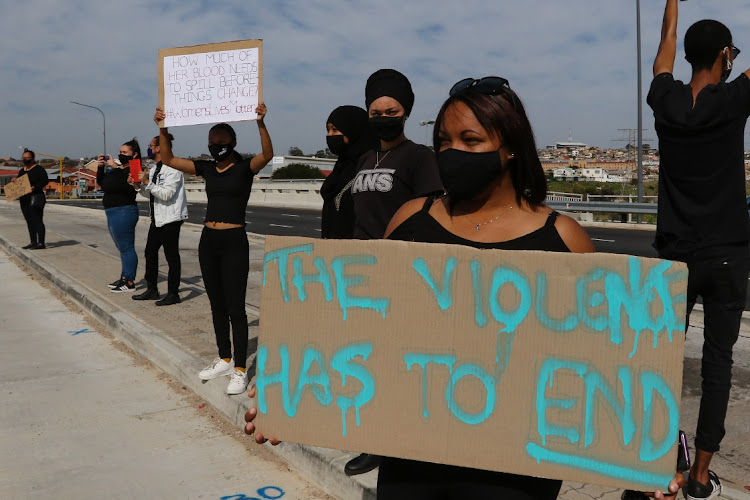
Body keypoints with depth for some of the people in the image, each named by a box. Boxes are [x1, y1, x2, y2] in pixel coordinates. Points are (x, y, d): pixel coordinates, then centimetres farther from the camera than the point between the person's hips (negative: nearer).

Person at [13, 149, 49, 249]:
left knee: (37, 221, -10)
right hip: (24, 199, 9)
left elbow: (45, 180, -16)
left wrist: (35, 187, -28)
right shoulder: (22, 171, 19)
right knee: (29, 222, 10)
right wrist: (14, 181, 2)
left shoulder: (38, 169, -6)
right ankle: (33, 242, 16)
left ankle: (41, 243, -10)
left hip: (35, 197, -9)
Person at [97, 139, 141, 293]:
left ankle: (130, 282, -2)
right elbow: (101, 183, 20)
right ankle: (124, 278, 26)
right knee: (123, 248, 16)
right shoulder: (117, 169, 17)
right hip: (113, 212, 10)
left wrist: (115, 167, -26)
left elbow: (125, 184, -29)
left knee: (126, 248, -7)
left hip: (123, 212, -10)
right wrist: (101, 167, 6)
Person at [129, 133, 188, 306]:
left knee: (172, 256, -3)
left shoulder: (173, 169, -14)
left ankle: (173, 294, 4)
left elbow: (166, 194, -22)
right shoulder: (154, 170, 16)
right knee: (150, 252, 13)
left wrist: (147, 182, -23)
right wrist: (139, 184, 4)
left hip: (170, 218, -10)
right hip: (157, 218, 10)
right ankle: (151, 290, 24)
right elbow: (150, 194, 20)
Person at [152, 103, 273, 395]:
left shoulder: (244, 168, -5)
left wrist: (261, 123, -39)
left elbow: (267, 155, -26)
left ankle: (240, 370, 3)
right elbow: (169, 159, 9)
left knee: (235, 308, -5)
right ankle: (224, 360, 27)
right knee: (217, 305, 14)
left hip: (234, 242, -6)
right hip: (208, 241, 6)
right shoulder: (207, 169, 10)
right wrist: (162, 129, -3)